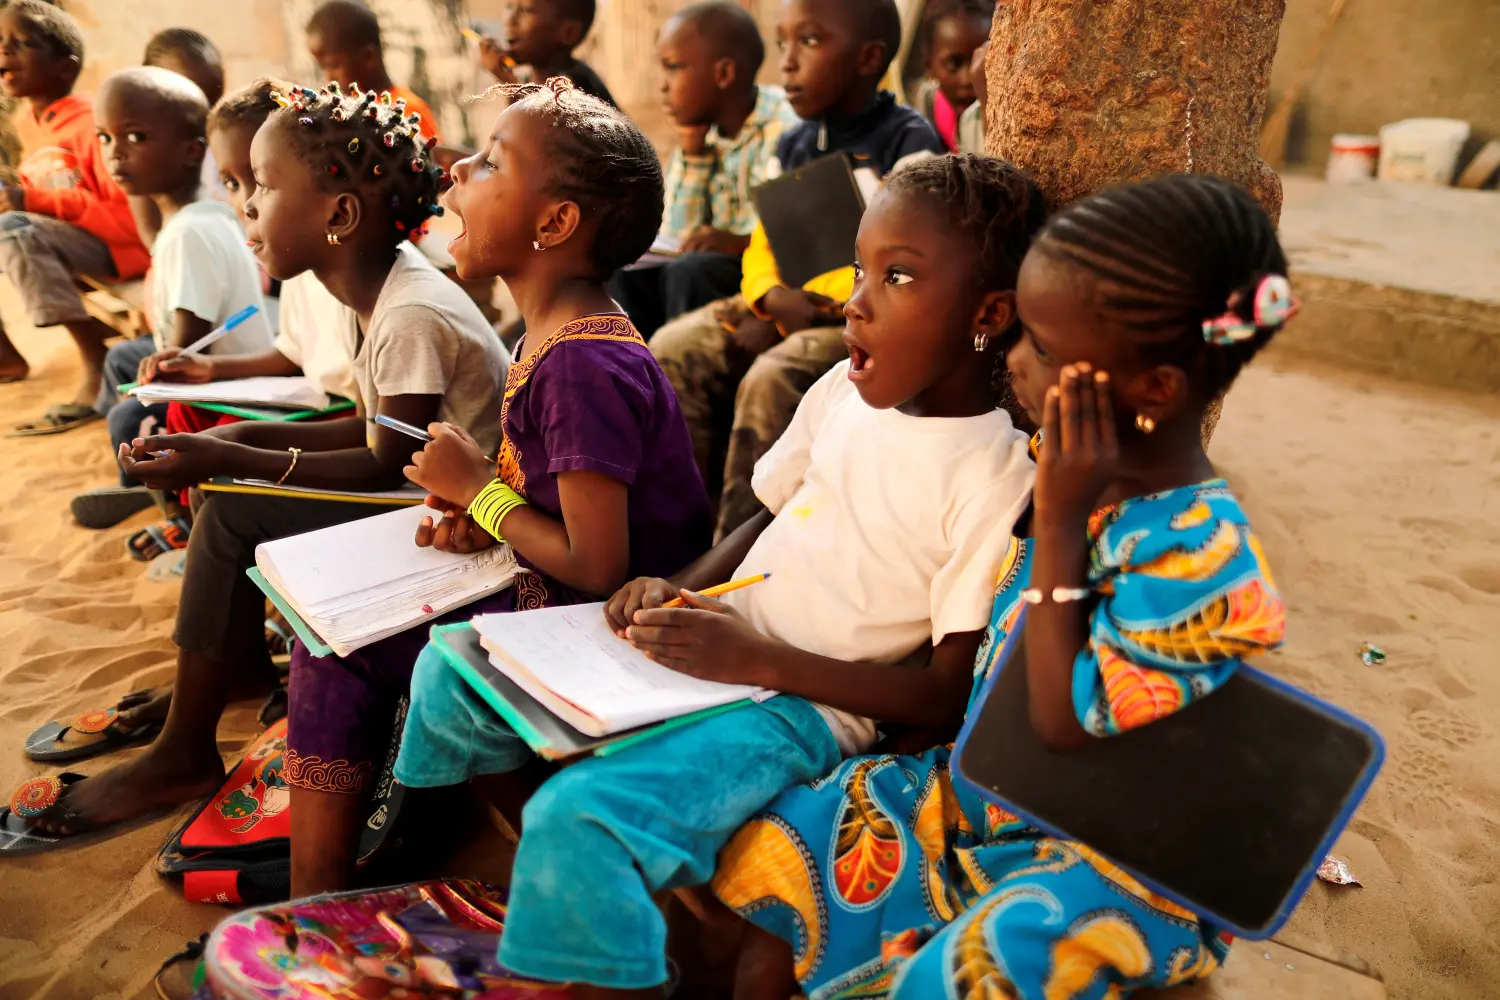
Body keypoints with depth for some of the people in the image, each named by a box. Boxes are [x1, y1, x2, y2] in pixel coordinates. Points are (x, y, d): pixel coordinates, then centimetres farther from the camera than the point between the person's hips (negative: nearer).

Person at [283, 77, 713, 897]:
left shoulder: (582, 365, -25)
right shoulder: (554, 337, 6)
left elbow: (597, 565, -25)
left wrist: (480, 489, -12)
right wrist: (478, 515, -4)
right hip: (543, 604, 9)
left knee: (344, 652, -4)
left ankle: (318, 909, 19)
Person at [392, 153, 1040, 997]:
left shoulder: (995, 478, -17)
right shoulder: (846, 390, 4)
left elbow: (951, 695, -17)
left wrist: (753, 659, -22)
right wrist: (682, 591, -2)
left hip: (806, 703, -8)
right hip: (713, 645, 8)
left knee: (577, 820, -31)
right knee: (453, 673, 7)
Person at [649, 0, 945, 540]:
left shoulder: (909, 140, -5)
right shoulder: (792, 145, 16)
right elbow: (763, 245, 11)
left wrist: (805, 308, -18)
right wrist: (774, 298, -13)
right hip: (782, 306, 7)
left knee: (771, 379, -33)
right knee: (672, 352, -15)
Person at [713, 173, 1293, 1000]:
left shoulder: (1199, 558, -28)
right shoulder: (1080, 475, -6)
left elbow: (1071, 738, -27)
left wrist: (1059, 525, -30)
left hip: (1103, 859, -6)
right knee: (760, 865, 0)